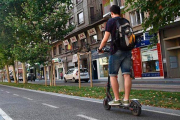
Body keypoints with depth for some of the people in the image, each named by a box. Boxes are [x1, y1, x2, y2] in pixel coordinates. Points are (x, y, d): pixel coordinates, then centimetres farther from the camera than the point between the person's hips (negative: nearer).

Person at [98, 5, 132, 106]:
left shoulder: (111, 21, -1)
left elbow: (105, 39, -7)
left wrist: (100, 48, 7)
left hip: (116, 51, -5)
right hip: (127, 51, 5)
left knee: (113, 75, 2)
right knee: (127, 75, -1)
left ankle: (117, 99, 0)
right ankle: (126, 99, -1)